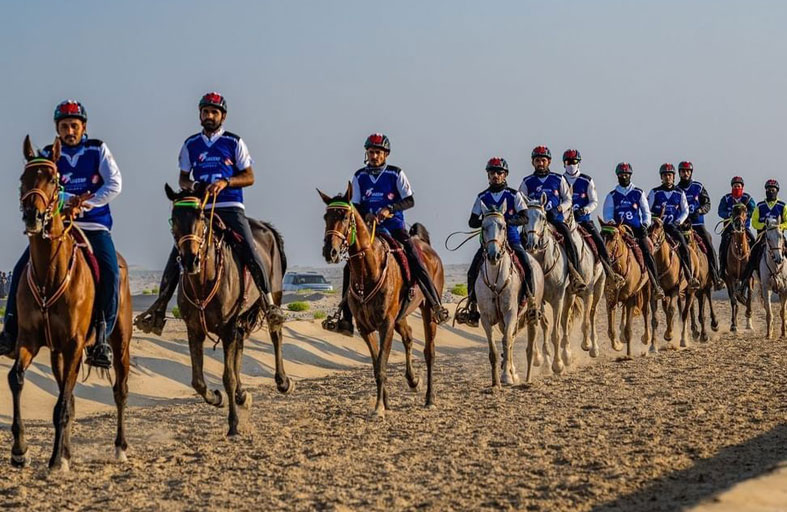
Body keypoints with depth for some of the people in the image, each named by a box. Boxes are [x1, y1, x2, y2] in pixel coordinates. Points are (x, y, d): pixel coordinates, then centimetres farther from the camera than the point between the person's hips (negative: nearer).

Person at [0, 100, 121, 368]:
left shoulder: (98, 150, 3)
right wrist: (68, 200, -24)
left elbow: (114, 184, -6)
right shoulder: (48, 155, 7)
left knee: (110, 273, -26)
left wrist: (86, 203, -19)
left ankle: (102, 338, -20)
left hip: (95, 225, -2)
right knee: (22, 269, -13)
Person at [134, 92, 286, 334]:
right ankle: (159, 307, -8)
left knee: (248, 249, -20)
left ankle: (269, 303, -15)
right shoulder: (191, 144, 14)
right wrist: (189, 185, -5)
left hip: (230, 207, -2)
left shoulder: (234, 142, 7)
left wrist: (225, 182, -13)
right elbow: (183, 178, 20)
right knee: (178, 250, -11)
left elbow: (249, 177, 4)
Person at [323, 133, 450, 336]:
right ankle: (346, 321, -8)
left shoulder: (396, 174, -2)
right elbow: (356, 206, 6)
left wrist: (389, 208, -21)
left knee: (416, 264, -17)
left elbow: (409, 201, -5)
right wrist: (366, 215, -16)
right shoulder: (359, 177, 6)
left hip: (395, 228, -2)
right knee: (350, 268, -10)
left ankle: (437, 306, -6)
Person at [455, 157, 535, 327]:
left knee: (527, 267, -23)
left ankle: (529, 301, -12)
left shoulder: (514, 195, 3)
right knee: (473, 271, -15)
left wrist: (508, 220, -21)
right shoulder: (482, 197, 9)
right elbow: (472, 221, 8)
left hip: (512, 239, -2)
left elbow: (524, 218, -4)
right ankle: (472, 308, -10)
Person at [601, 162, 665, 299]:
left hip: (637, 230, 0)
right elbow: (607, 215, 8)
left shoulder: (639, 193, 13)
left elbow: (646, 212, 15)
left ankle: (656, 285, -13)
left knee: (647, 254, -16)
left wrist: (645, 224, -2)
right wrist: (612, 222, -13)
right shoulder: (612, 196, 12)